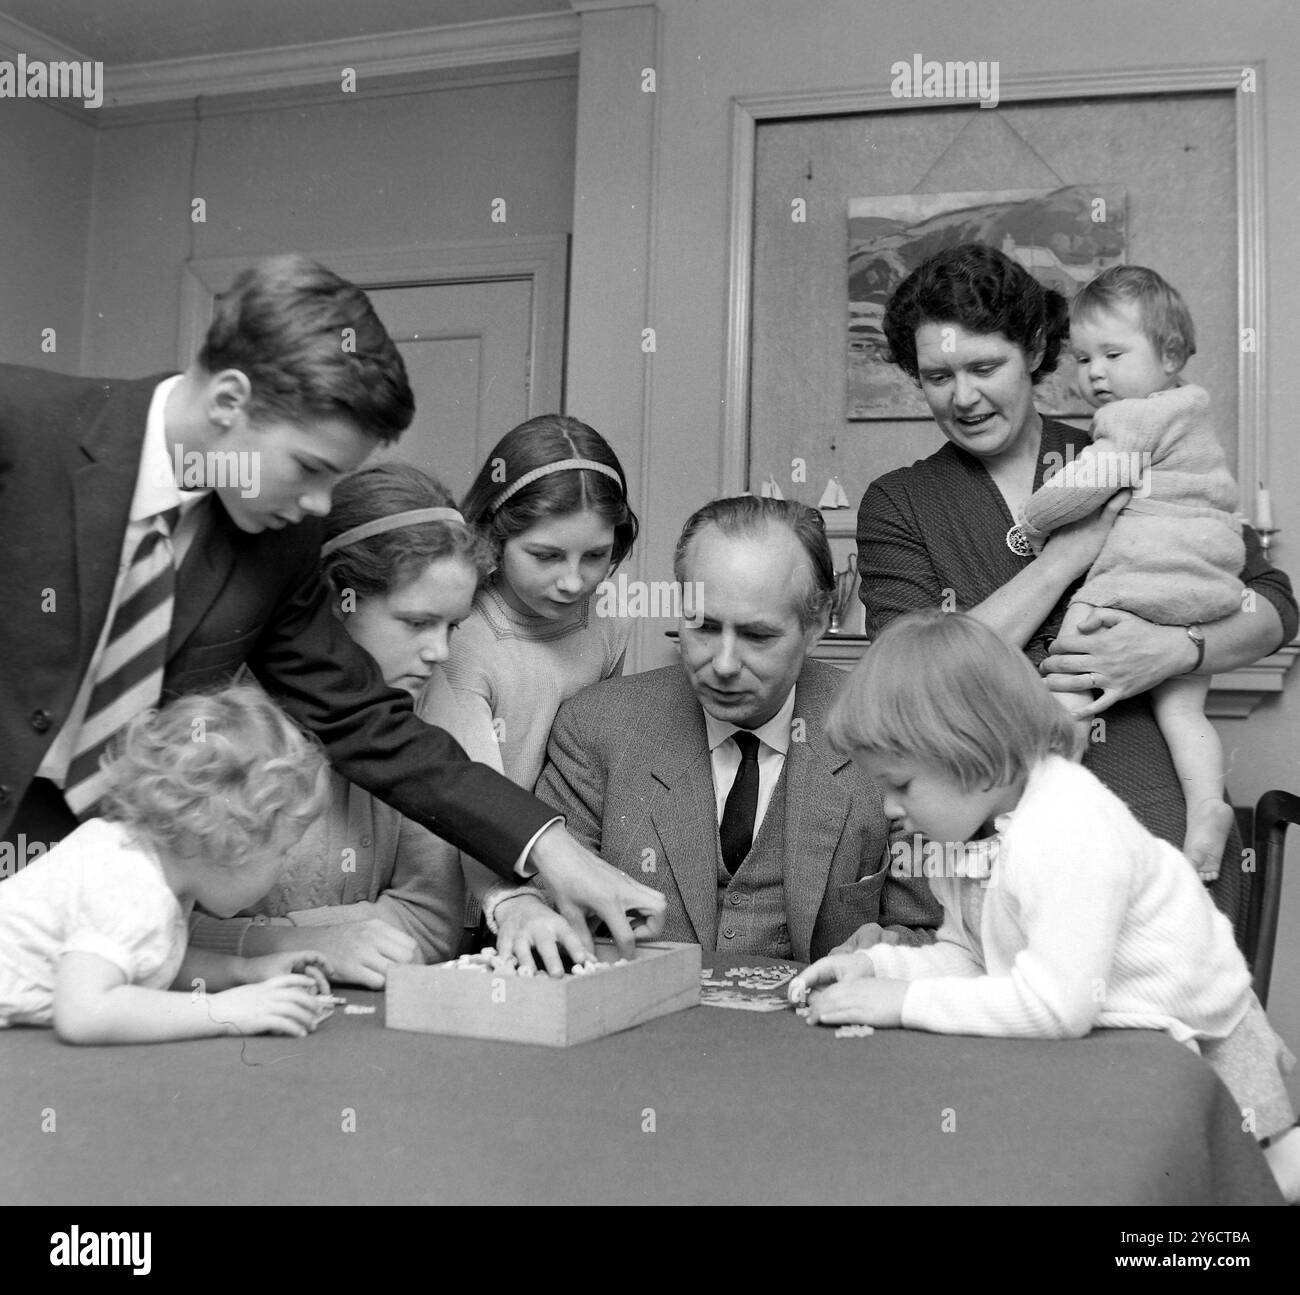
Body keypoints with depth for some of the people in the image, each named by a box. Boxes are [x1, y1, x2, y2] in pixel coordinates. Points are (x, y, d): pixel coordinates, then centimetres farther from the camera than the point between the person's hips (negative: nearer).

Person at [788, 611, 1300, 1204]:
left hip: (1196, 1039, -8)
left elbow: (1057, 1005, -35)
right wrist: (876, 965, -14)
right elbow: (968, 957, 3)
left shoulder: (1069, 833, -33)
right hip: (1102, 1037, 8)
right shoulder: (965, 823, -4)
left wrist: (907, 1002, -30)